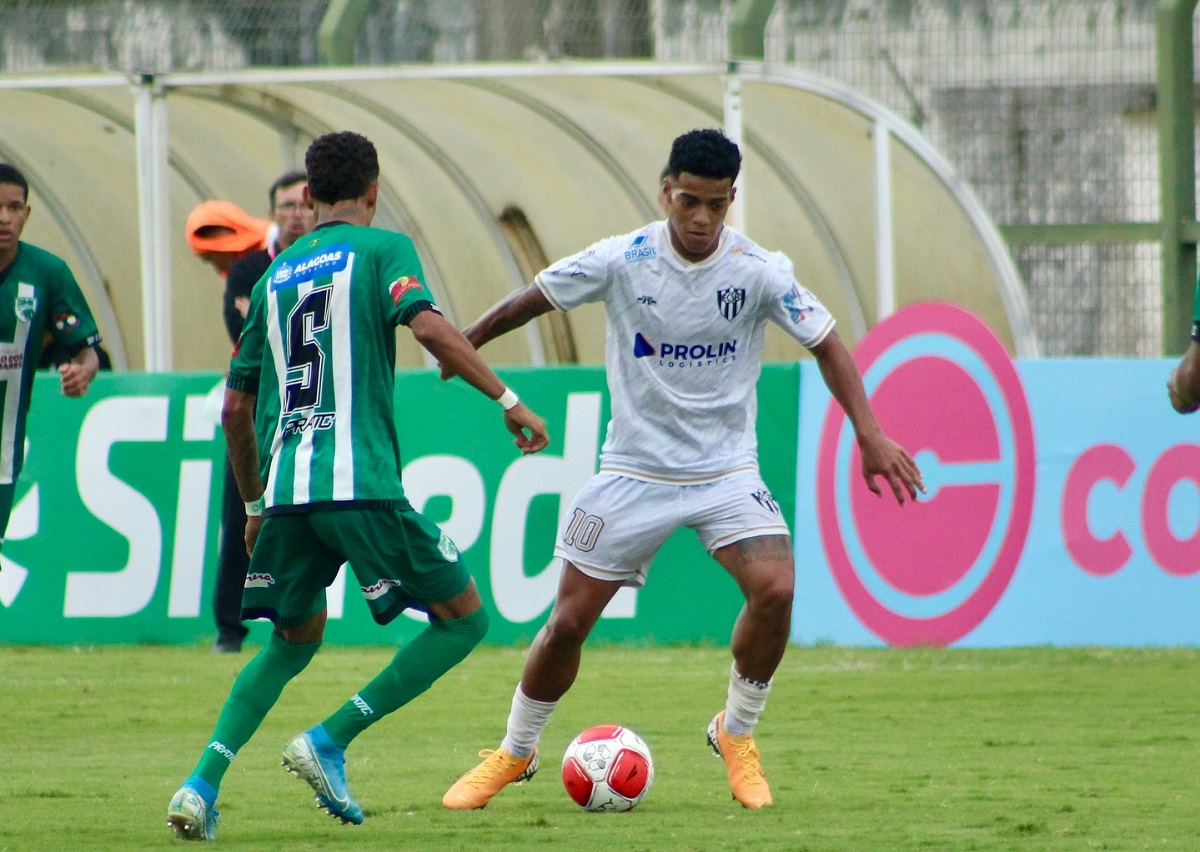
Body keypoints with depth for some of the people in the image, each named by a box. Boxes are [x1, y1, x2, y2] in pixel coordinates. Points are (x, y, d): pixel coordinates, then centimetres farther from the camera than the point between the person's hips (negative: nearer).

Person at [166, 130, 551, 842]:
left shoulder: (276, 275, 20)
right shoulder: (382, 248, 5)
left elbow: (236, 406, 23)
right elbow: (429, 327, -15)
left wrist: (255, 505, 34)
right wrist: (508, 399, -14)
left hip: (287, 488, 6)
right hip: (360, 481, -6)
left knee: (295, 640, 23)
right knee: (464, 617, 6)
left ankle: (203, 783, 3)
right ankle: (329, 742, -5)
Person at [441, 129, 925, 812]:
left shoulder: (760, 271, -11)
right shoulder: (621, 261, -11)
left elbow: (827, 345, -3)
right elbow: (532, 300, 4)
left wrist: (869, 434, -12)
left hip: (726, 469, 0)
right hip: (634, 469, 0)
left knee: (776, 587, -24)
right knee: (569, 620, -1)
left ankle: (737, 734, 1)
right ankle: (514, 755, 23)